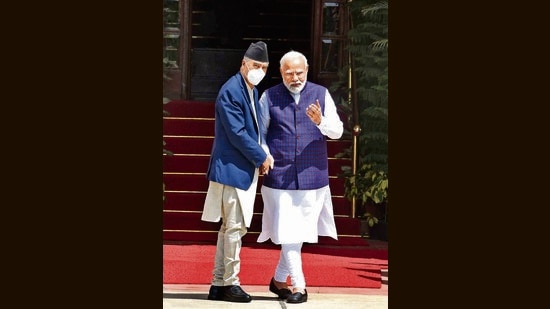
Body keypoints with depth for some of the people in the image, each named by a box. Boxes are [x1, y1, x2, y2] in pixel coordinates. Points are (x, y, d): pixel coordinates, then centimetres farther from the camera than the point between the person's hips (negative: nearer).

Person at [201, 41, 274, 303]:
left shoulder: (251, 91, 14)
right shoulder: (231, 91, -15)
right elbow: (237, 134, -20)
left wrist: (262, 155, 4)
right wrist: (262, 157, -11)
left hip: (243, 169, 10)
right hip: (232, 169, -10)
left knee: (230, 227, 13)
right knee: (235, 227, -5)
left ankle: (219, 284, 20)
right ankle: (230, 284, 6)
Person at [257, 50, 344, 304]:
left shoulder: (321, 94, 4)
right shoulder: (269, 97, 3)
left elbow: (337, 131, 0)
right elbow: (260, 132, 8)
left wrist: (320, 121, -20)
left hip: (312, 176, 2)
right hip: (280, 176, -2)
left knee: (299, 232, 10)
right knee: (287, 232, -5)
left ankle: (279, 280, 27)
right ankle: (298, 286, 5)